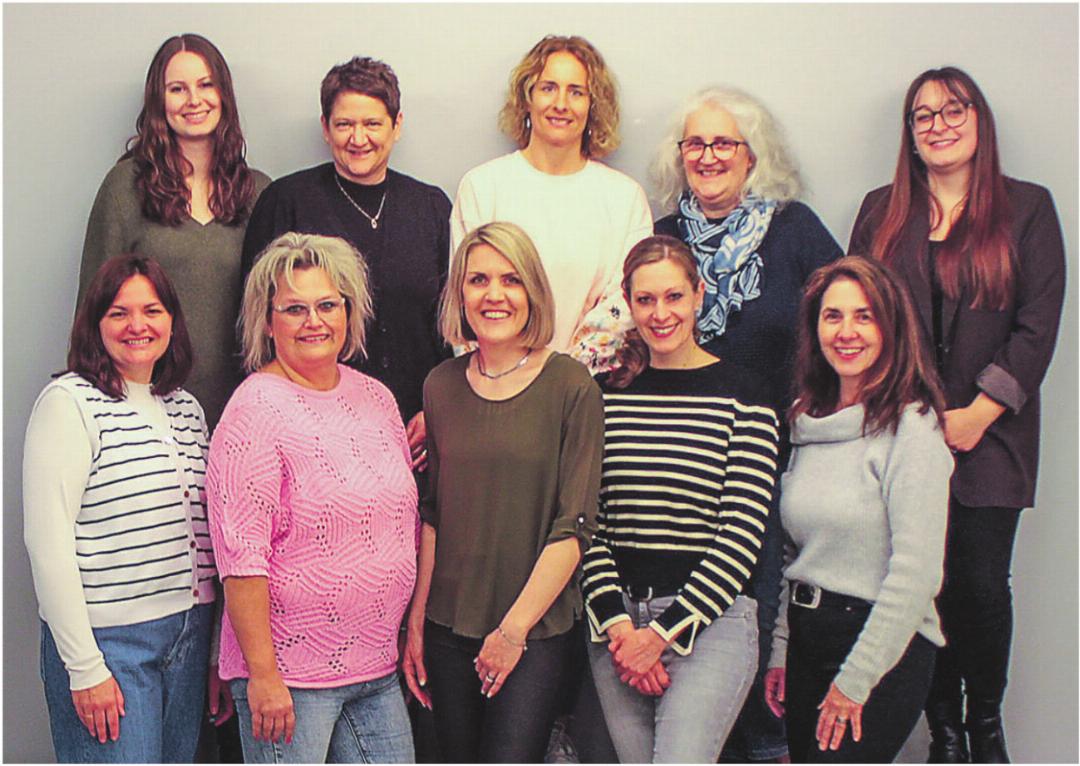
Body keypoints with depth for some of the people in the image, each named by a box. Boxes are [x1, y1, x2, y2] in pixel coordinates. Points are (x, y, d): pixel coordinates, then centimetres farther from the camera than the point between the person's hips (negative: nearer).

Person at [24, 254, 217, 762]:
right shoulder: (70, 402, -8)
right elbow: (47, 542, -13)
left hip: (190, 633, 7)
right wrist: (85, 667, -15)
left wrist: (216, 649, 12)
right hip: (108, 642, -6)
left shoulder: (187, 409, 13)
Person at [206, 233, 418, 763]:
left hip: (377, 666, 6)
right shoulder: (255, 410, -12)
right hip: (289, 670, -6)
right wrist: (262, 674, -17)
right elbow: (240, 555, -16)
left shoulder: (375, 398, 9)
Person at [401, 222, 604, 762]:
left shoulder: (571, 387, -7)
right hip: (448, 628, 4)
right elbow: (432, 515, 11)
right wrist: (416, 618, 8)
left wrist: (515, 627, -11)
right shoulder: (441, 386, 6)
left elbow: (574, 527, -9)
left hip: (537, 629, -4)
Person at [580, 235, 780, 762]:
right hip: (616, 619, 3)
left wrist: (663, 633, -8)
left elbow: (743, 533, -5)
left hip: (711, 619, -3)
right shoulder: (605, 395, 9)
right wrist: (617, 623, -6)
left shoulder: (742, 396, 0)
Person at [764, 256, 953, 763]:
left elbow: (915, 574, -17)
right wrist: (780, 651, 12)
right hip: (806, 640, 7)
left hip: (885, 651, -6)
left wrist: (854, 681, -14)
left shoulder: (911, 430, -12)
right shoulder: (807, 423, 9)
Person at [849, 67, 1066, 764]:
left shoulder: (1027, 209, 6)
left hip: (989, 435, -1)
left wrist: (977, 414, -8)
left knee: (982, 583, -3)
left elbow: (1038, 325, 0)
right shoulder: (881, 211, 13)